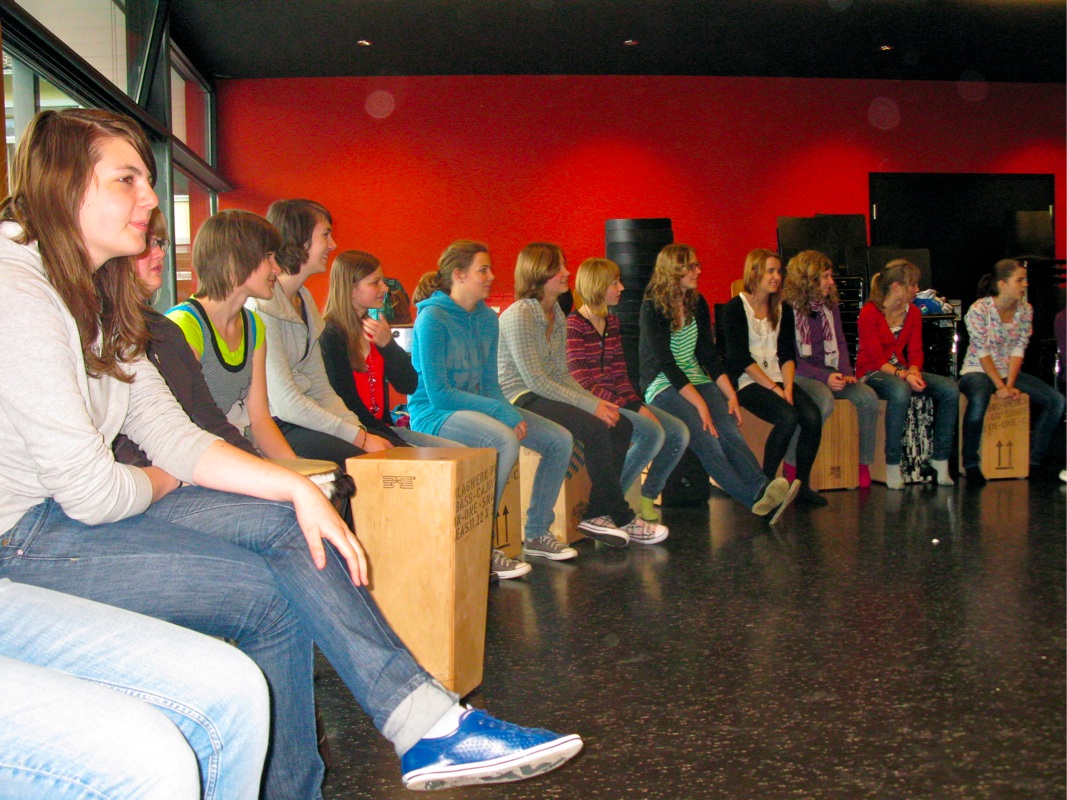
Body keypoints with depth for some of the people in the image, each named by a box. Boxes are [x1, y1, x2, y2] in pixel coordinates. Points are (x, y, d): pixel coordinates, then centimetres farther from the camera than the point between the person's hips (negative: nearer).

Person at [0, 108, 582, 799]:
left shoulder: (92, 298, 11)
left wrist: (297, 487, -9)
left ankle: (430, 726, -9)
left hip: (74, 510, 9)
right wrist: (160, 480, 0)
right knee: (267, 594, -15)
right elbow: (92, 492, -24)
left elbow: (172, 435, 4)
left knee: (285, 525, -7)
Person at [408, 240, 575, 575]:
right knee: (505, 441, -36)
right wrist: (501, 411, -23)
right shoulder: (433, 318, -16)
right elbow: (438, 394, -20)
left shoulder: (487, 318, 7)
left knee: (560, 439, -1)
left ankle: (536, 533, 13)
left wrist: (509, 413, -10)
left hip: (478, 407, 8)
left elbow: (490, 383, 11)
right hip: (433, 414, -8)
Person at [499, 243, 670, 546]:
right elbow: (536, 381, -20)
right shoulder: (519, 316, -15)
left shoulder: (557, 315, 13)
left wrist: (595, 400, -2)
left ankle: (597, 514, -6)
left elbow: (561, 375, 15)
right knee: (596, 430, -26)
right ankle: (621, 517, -11)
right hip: (521, 400, -9)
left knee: (622, 425, -8)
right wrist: (590, 405, -19)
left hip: (548, 394, 9)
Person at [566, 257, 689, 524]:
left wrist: (637, 403, -4)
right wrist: (635, 409, -20)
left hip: (620, 400, 8)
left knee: (678, 432, -8)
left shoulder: (612, 322, 15)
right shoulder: (573, 326, -10)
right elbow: (583, 384, -17)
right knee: (653, 433, -27)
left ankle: (647, 497, 7)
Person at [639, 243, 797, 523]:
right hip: (662, 385, -5)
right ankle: (755, 498, -44)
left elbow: (708, 354, 12)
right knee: (705, 436, -30)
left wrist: (731, 394, -2)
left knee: (728, 430, -25)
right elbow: (666, 363, -15)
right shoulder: (652, 308, -8)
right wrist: (699, 403, -22)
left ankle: (762, 488, -44)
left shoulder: (698, 304, 12)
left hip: (696, 379, 5)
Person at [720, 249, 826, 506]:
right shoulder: (735, 308, -4)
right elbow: (742, 358, -11)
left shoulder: (783, 310, 15)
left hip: (777, 378, 5)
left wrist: (787, 387, -10)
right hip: (747, 381, -5)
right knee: (788, 417, -31)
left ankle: (802, 484, -8)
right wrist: (774, 389, -17)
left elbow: (787, 355, 8)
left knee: (812, 416, -22)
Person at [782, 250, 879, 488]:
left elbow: (840, 343, 17)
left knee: (868, 397, -19)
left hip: (829, 371, 7)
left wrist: (845, 372, -4)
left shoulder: (830, 306, 14)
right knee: (824, 401, -37)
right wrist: (824, 378, -19)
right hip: (798, 373, -6)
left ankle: (864, 464, -8)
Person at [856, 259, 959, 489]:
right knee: (900, 391, -40)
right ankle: (892, 463, -31)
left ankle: (940, 457, -10)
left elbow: (915, 352, 6)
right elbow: (876, 358, -17)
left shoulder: (913, 313, 9)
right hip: (872, 374, -6)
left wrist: (913, 372, -17)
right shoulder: (870, 312, -12)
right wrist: (903, 376, -30)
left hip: (901, 371, 7)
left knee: (950, 389, -17)